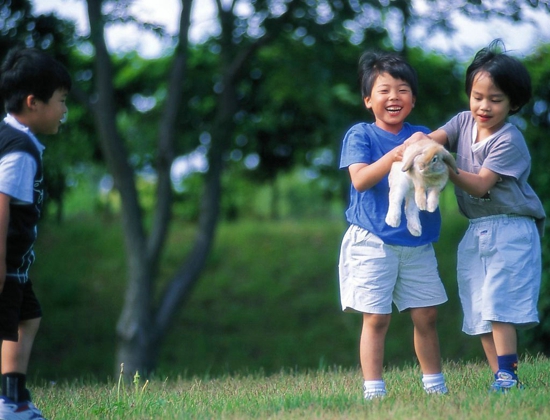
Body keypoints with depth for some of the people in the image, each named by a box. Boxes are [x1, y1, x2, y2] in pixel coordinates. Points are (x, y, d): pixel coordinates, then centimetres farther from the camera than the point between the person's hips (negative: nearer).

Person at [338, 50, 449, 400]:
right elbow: (359, 179, -16)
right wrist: (392, 157, -30)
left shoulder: (421, 136, 8)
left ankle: (435, 384, 21)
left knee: (426, 316, 9)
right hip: (374, 243, -4)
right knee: (376, 318, -3)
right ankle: (373, 390, 2)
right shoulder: (361, 135, -3)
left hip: (418, 243, 4)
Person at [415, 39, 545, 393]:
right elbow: (438, 138, -9)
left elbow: (480, 185, -20)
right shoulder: (465, 122, 6)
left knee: (499, 304, -15)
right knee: (479, 312, 5)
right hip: (476, 232, 7)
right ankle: (502, 378, 8)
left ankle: (507, 377, -15)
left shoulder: (509, 141, -15)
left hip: (510, 231, -7)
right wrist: (420, 141, -32)